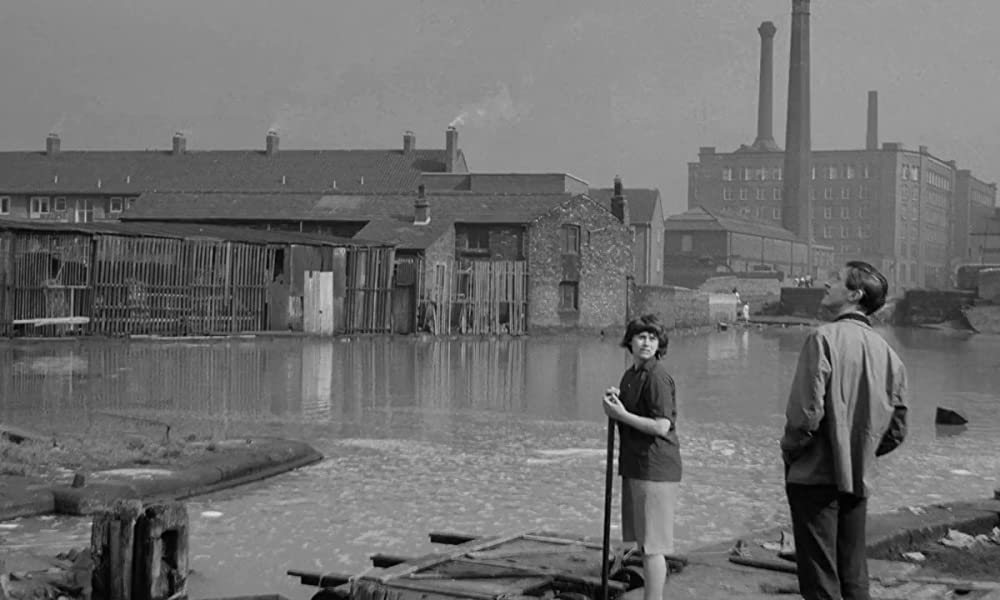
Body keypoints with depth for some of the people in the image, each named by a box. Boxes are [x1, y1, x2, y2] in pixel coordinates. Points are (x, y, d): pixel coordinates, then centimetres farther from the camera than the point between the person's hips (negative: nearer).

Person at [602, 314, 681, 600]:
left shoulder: (657, 377, -15)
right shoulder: (630, 374, 15)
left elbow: (661, 426, -22)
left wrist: (622, 414, -16)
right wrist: (615, 401, 3)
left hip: (655, 469, -10)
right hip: (635, 466, 10)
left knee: (652, 545, -6)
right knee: (644, 542, 16)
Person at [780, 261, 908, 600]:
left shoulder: (824, 338, -13)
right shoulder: (886, 352, 5)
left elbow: (807, 411, -19)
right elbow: (896, 431, 9)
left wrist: (789, 452, -2)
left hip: (815, 476, -6)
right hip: (857, 483, 6)